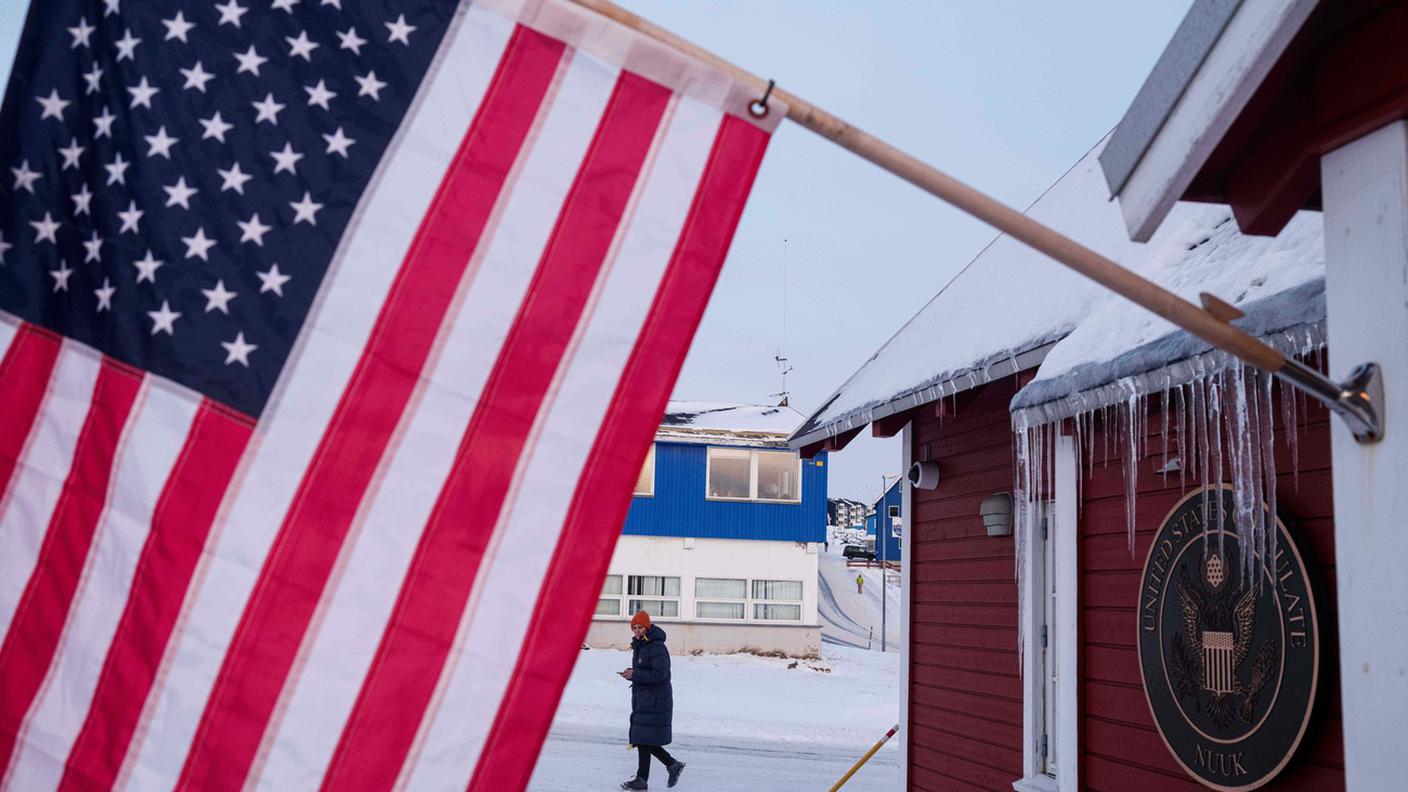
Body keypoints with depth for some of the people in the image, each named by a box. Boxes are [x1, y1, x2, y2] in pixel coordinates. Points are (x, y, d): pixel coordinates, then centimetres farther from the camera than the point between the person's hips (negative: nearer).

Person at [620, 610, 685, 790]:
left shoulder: (657, 647, -14)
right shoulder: (639, 646, 15)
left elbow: (660, 674, -21)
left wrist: (635, 675, -21)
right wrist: (631, 674, 2)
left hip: (655, 700, -9)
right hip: (642, 700, 10)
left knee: (644, 740, -8)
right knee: (643, 740, 11)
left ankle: (641, 780, -1)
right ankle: (673, 764, 24)